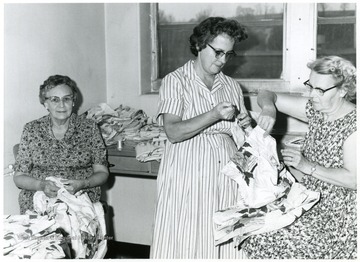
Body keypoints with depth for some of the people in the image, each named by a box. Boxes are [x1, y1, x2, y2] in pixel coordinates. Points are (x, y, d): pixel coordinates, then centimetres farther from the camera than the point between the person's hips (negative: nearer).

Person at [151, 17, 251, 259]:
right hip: (188, 178, -4)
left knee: (227, 243, 1)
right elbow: (173, 132, -12)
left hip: (227, 176, 4)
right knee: (184, 243, -3)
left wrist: (245, 125, -1)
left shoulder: (232, 86, 15)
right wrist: (214, 115, -20)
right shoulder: (176, 81, 0)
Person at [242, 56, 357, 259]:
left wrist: (308, 166, -24)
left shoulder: (353, 125, -19)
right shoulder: (316, 109, 2)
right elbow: (267, 95, 7)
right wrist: (268, 108, -16)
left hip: (338, 212, -7)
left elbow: (353, 179, -23)